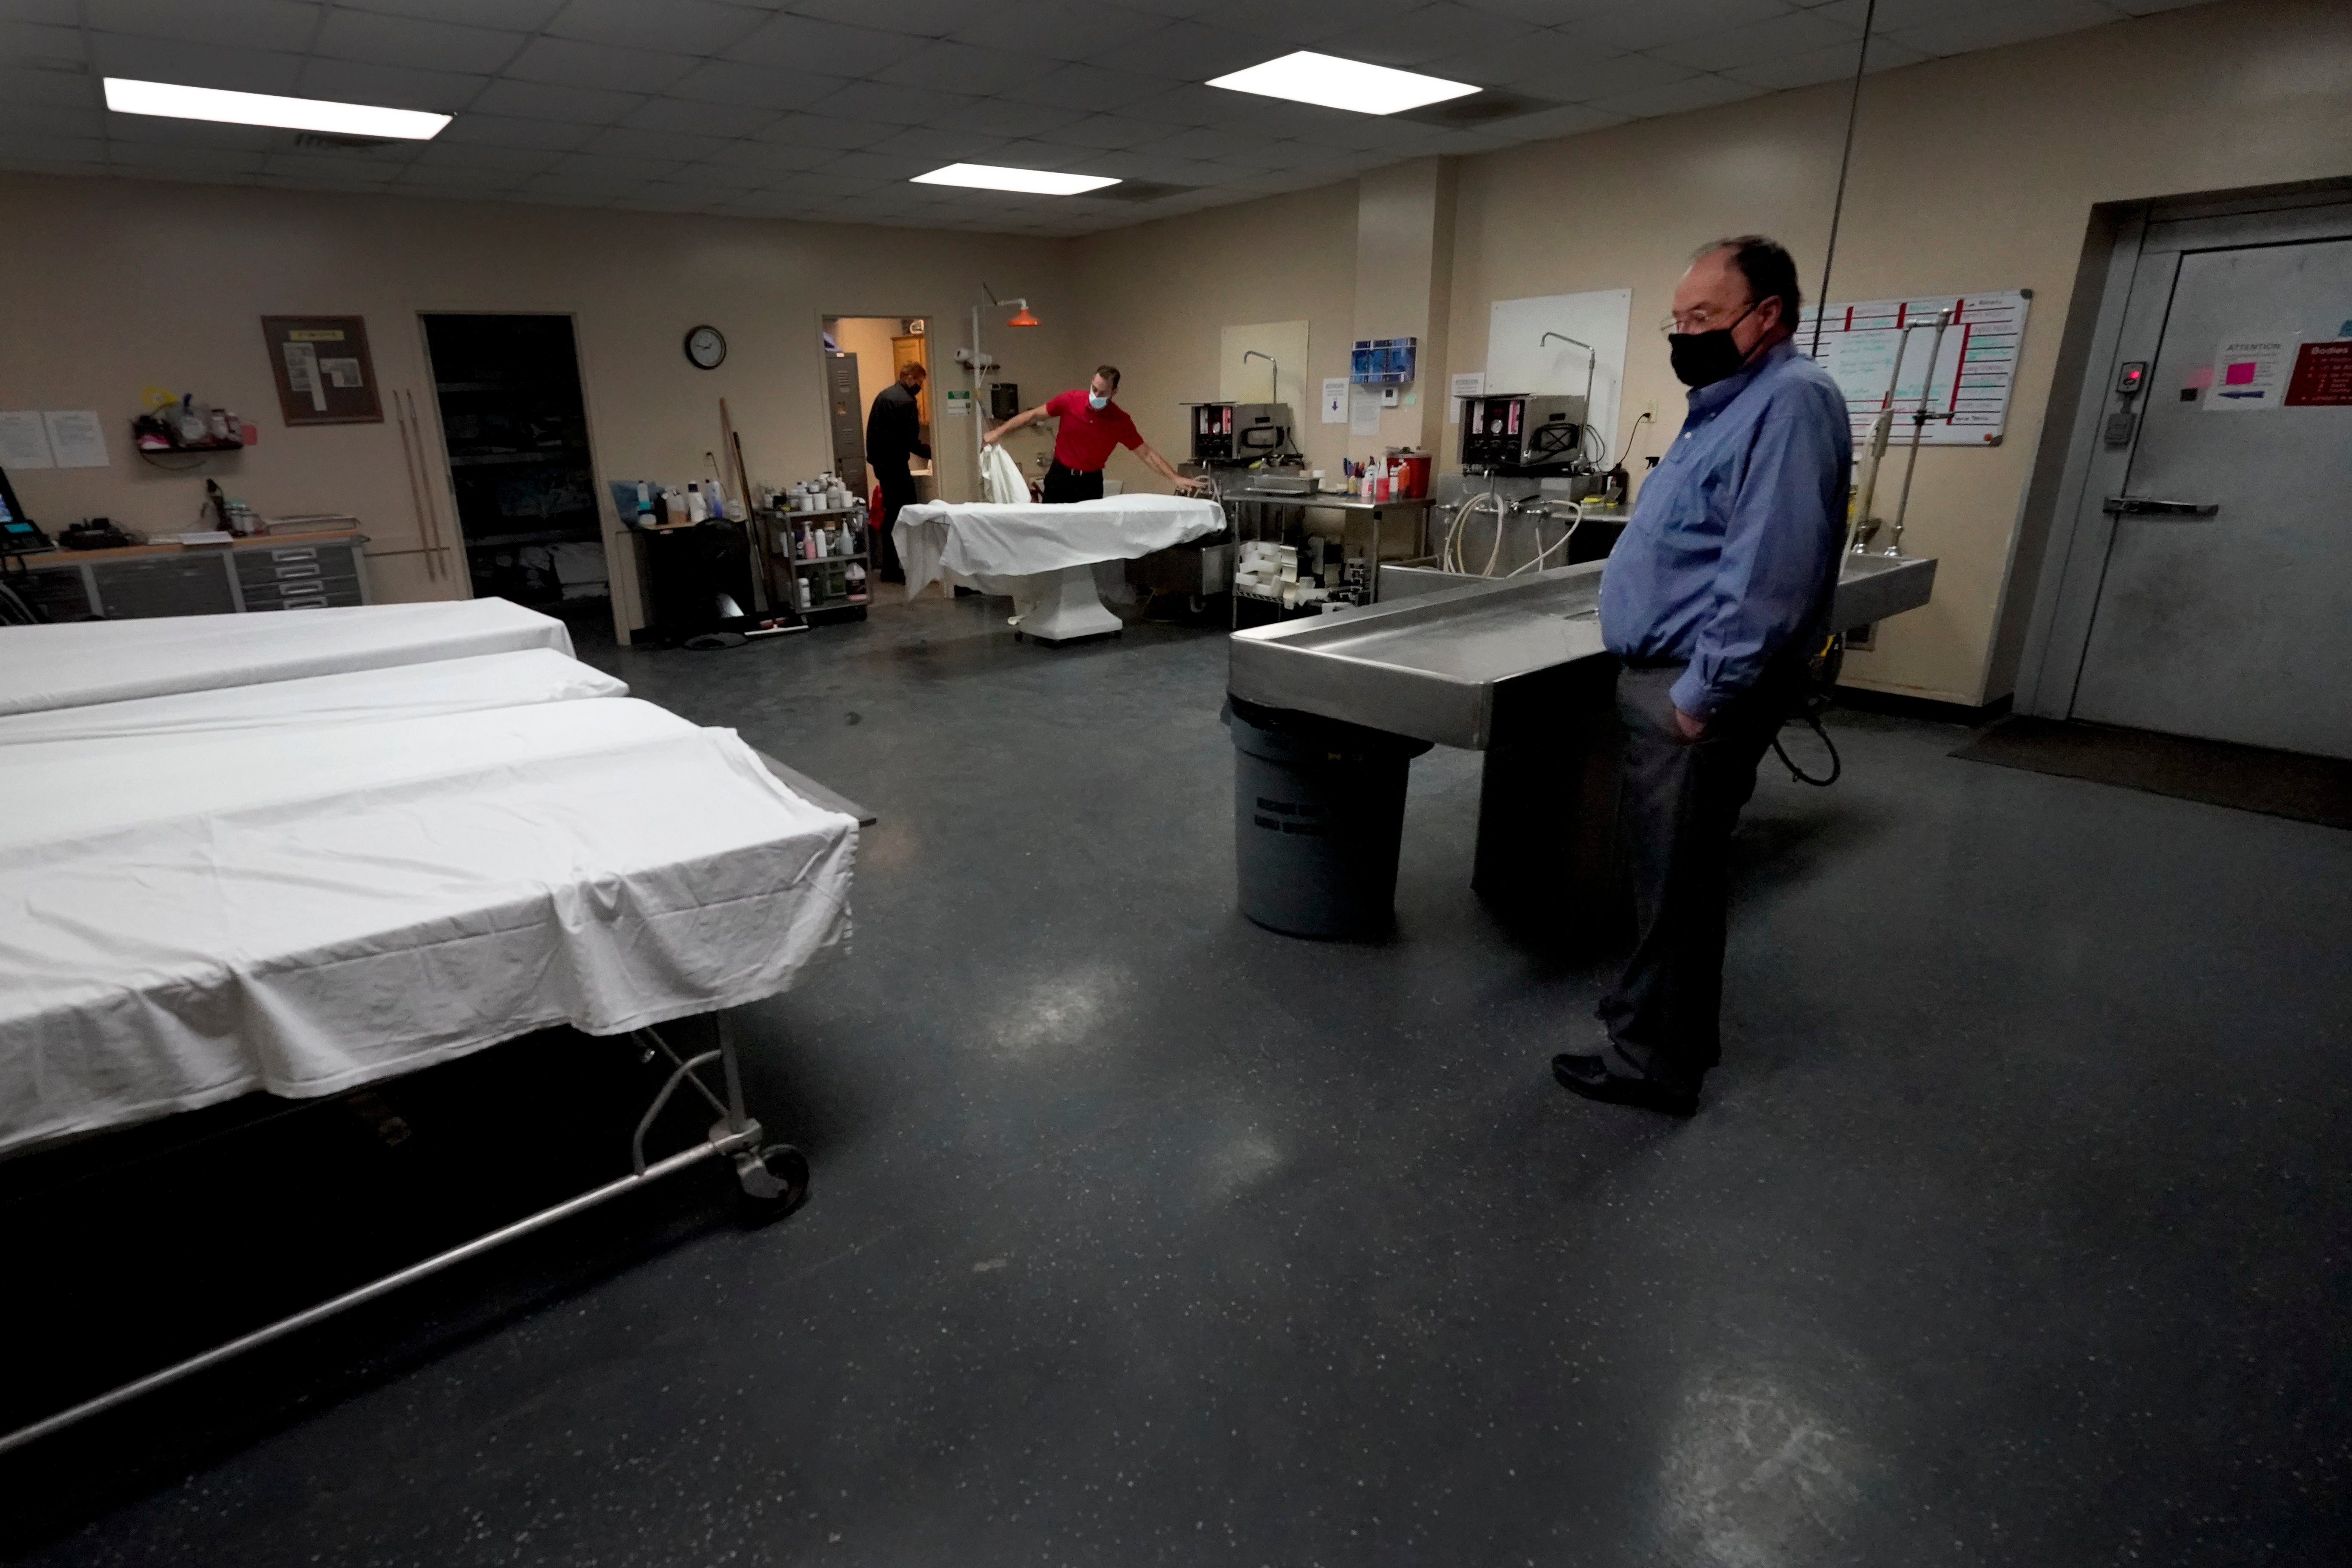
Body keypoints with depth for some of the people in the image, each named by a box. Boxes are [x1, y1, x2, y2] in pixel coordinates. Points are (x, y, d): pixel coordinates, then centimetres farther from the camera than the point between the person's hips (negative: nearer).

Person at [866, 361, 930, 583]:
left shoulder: (884, 394, 14)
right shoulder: (907, 401, -14)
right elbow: (911, 442, -18)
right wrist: (933, 453, -7)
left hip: (880, 462, 10)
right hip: (895, 463, -10)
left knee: (891, 512, 14)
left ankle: (889, 566, 18)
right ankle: (894, 568, -6)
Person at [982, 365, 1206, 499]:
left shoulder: (1121, 421, -13)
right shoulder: (1071, 400, -11)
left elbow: (1147, 454, -12)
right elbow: (1034, 415, -2)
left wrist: (1176, 479, -22)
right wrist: (999, 433, -6)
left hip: (1090, 483, -1)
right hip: (1060, 476, 1)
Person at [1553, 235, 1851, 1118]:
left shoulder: (1792, 401, -16)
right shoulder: (1730, 405, 17)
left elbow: (1770, 571, -26)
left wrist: (1703, 691, -23)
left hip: (1696, 691, -10)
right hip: (1660, 678, 10)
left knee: (1675, 878, 0)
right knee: (1663, 864, 20)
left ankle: (1654, 1060, 14)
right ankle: (1659, 1011, 36)